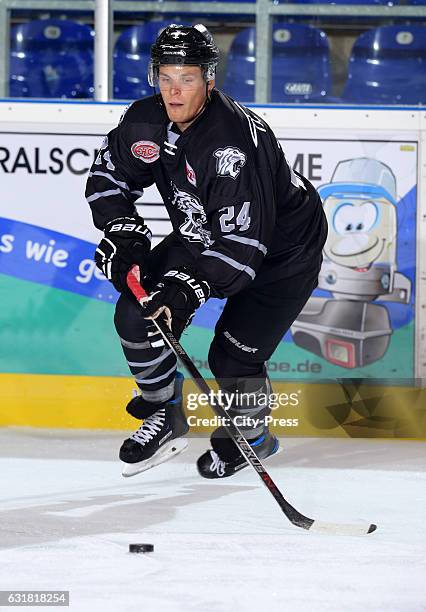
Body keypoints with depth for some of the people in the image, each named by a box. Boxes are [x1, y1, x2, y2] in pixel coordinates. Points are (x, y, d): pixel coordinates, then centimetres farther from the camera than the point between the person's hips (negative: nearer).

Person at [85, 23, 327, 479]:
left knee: (231, 356, -12)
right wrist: (122, 230, -13)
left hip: (283, 249, -7)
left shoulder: (233, 142, -37)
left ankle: (251, 433, 20)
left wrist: (189, 287, -49)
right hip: (203, 235, 7)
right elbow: (109, 176, 4)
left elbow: (243, 241, -41)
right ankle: (165, 415, 13)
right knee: (136, 313, -9)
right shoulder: (145, 121, -15)